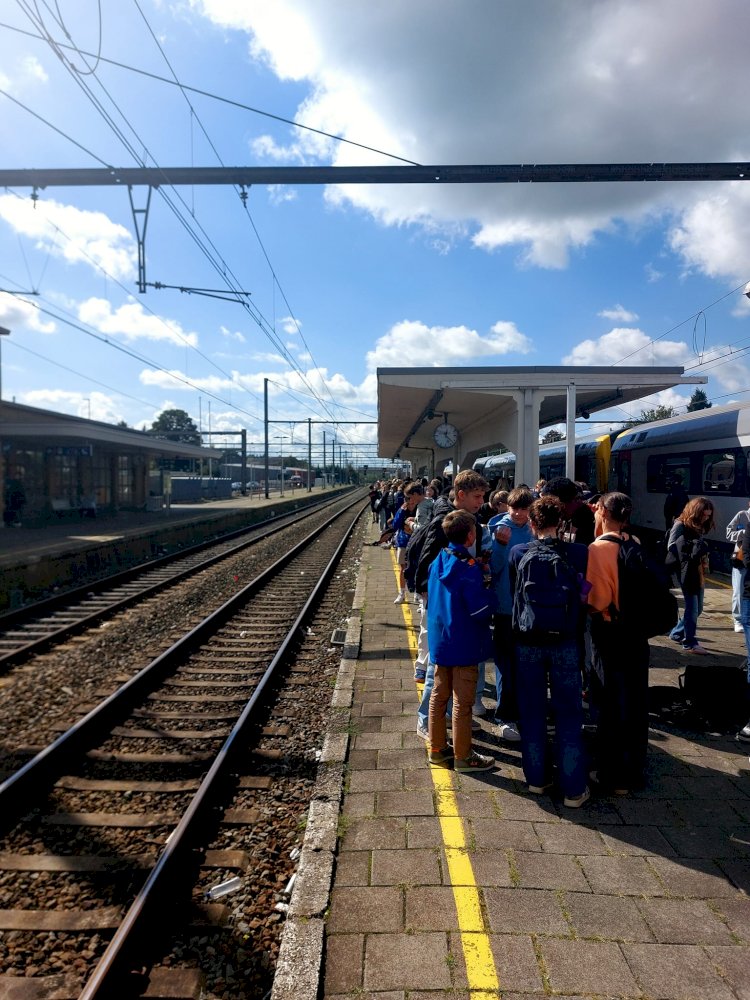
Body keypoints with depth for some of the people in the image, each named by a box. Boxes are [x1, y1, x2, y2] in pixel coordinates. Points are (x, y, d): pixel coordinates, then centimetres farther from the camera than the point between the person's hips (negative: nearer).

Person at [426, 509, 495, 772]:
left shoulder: (438, 560, 3)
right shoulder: (468, 566, -20)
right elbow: (481, 609, -20)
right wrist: (489, 591, -4)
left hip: (439, 639, 7)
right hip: (464, 644, -7)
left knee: (439, 695, 15)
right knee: (462, 701, 4)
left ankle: (438, 749, 27)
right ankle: (462, 756, 16)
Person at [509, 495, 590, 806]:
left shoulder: (518, 553, -5)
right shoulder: (577, 553, -7)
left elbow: (514, 592, 6)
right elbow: (584, 595, 3)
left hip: (527, 640, 1)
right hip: (565, 641, -1)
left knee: (532, 711, 14)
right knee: (568, 714, 10)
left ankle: (537, 778, 26)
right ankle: (573, 788, 18)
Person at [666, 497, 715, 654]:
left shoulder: (700, 527, 12)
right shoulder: (681, 525, -10)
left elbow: (701, 548, 14)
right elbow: (671, 547, -12)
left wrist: (704, 561, -5)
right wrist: (691, 547, -23)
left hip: (698, 571, 8)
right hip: (686, 571, -8)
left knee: (697, 608, 14)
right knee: (692, 607, -4)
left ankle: (677, 633, 29)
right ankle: (689, 643, 6)